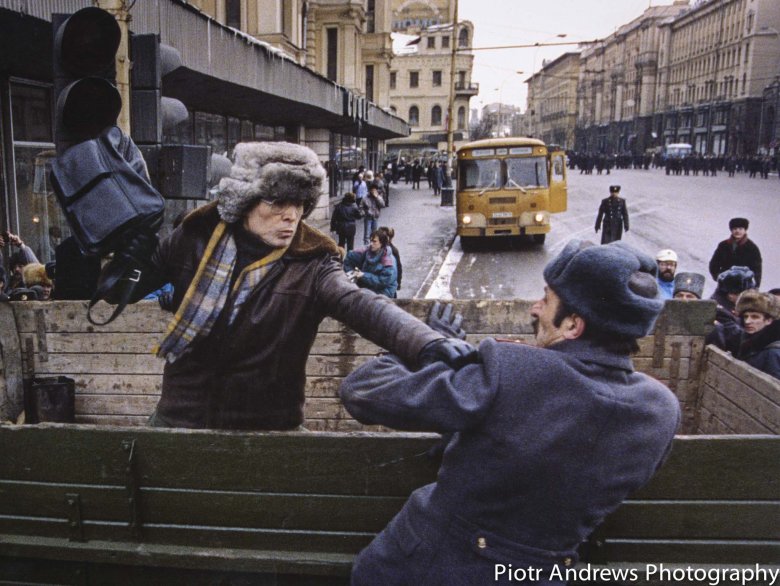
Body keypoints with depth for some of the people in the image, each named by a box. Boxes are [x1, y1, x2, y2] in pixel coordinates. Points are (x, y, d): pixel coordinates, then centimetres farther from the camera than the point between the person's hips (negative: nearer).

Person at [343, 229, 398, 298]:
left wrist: (364, 276, -23)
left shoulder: (388, 261, -17)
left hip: (382, 292, -6)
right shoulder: (368, 251, -1)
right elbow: (350, 256, 8)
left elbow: (383, 281, -20)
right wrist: (350, 271, -3)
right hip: (367, 286, 6)